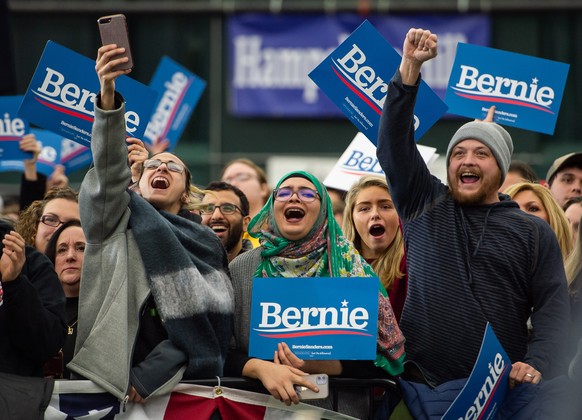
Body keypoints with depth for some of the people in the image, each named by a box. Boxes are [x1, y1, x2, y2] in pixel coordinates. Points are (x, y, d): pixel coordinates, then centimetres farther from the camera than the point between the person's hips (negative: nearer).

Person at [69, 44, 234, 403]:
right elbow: (109, 169, -2)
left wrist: (148, 376, -11)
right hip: (108, 378, 2)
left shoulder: (207, 245, 17)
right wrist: (108, 97, -19)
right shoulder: (111, 220, 17)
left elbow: (206, 319, 3)